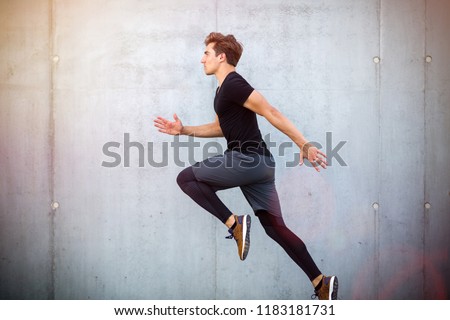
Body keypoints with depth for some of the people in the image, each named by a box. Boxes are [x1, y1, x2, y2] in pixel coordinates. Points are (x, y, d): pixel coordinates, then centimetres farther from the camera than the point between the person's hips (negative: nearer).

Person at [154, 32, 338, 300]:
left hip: (248, 160, -10)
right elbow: (223, 128, 33)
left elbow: (271, 113, -17)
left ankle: (235, 223, -11)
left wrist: (305, 145, -22)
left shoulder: (233, 84, -10)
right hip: (259, 165, 10)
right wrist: (184, 130, 28)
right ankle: (322, 282, 6)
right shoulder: (224, 89, 21)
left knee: (186, 178, -1)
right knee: (275, 227, 8)